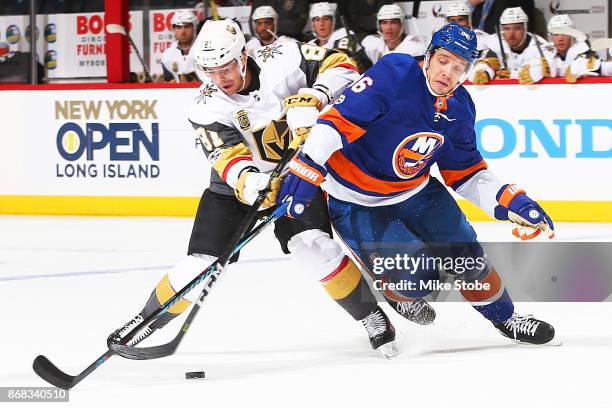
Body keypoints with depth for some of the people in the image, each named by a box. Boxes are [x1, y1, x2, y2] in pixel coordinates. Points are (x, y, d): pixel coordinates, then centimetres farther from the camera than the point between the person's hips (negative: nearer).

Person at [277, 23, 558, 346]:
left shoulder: (460, 108, -5)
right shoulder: (394, 75, -27)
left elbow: (465, 173, 6)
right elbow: (339, 119, -33)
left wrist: (513, 204, -6)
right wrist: (306, 170, -43)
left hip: (415, 191, 6)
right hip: (356, 201, -6)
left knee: (467, 257, 5)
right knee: (416, 276, -17)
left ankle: (505, 319, 30)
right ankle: (394, 292, 20)